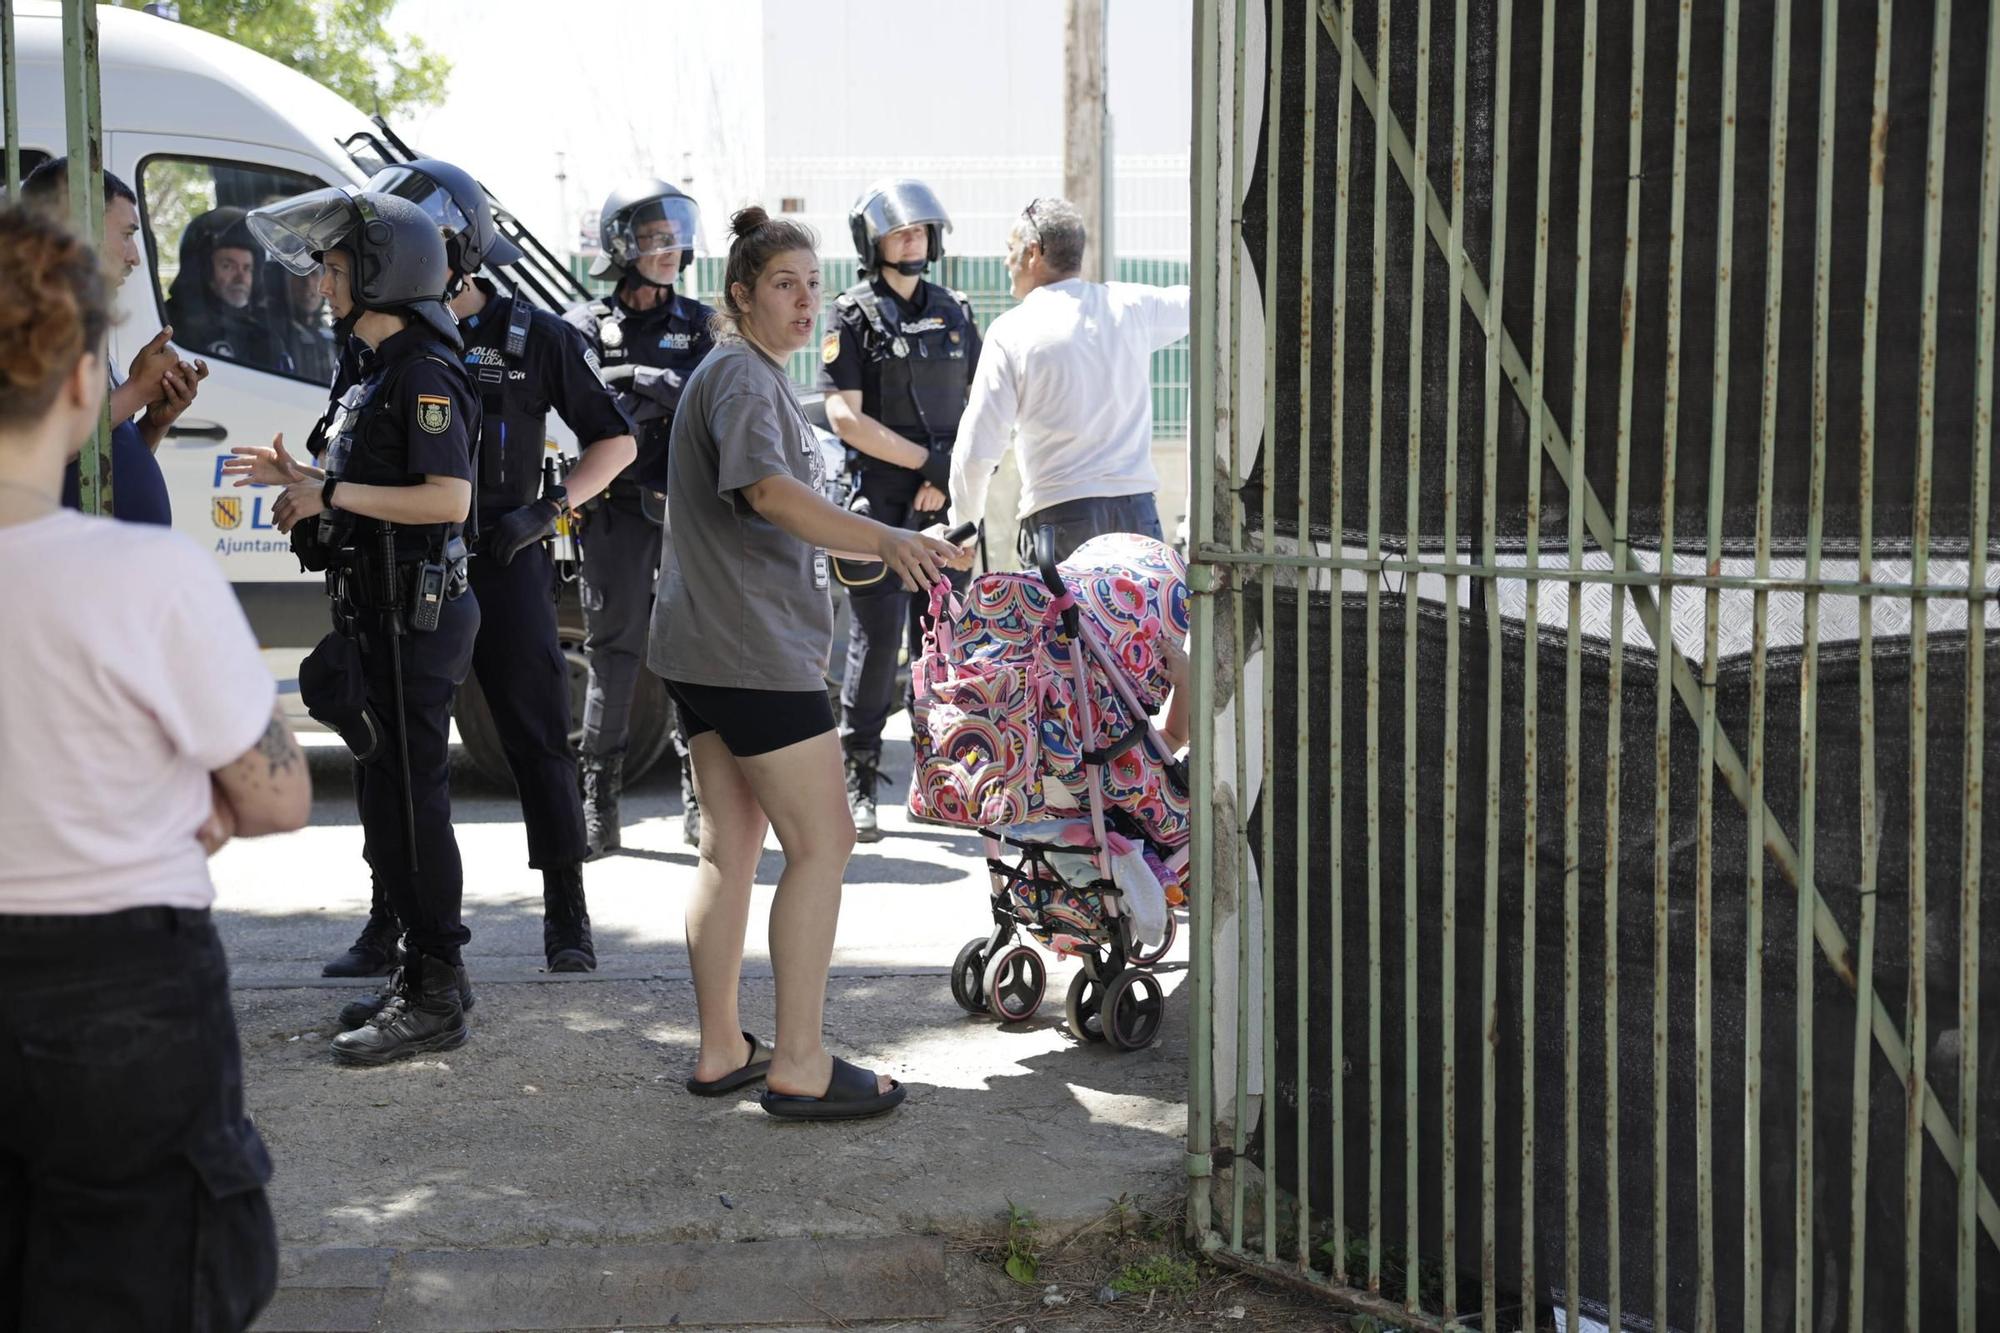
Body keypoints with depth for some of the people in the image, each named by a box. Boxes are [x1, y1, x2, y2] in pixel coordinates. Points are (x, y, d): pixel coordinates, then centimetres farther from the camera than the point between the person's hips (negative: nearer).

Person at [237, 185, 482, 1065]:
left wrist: (332, 494, -20)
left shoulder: (424, 371, -15)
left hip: (414, 617, -10)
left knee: (408, 802, -7)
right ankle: (423, 975, 23)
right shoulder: (381, 367, 17)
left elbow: (448, 498, -24)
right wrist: (305, 480, 15)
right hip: (380, 612, 10)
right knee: (390, 800, 14)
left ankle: (435, 1001, -1)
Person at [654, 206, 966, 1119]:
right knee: (822, 843, -8)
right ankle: (798, 1066, -7)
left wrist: (879, 549, 33)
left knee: (731, 845, 13)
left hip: (708, 650, 11)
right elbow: (768, 490, -30)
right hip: (754, 650, -11)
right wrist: (884, 541, -40)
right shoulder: (741, 376, -11)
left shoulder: (752, 375, 22)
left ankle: (721, 1049, 18)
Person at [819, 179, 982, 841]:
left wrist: (950, 478, -2)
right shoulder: (853, 316, -2)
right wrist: (928, 460, -12)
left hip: (944, 507, 5)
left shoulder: (955, 313, 13)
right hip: (879, 506, -4)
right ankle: (858, 785, 3)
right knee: (877, 642, -5)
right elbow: (845, 417, -10)